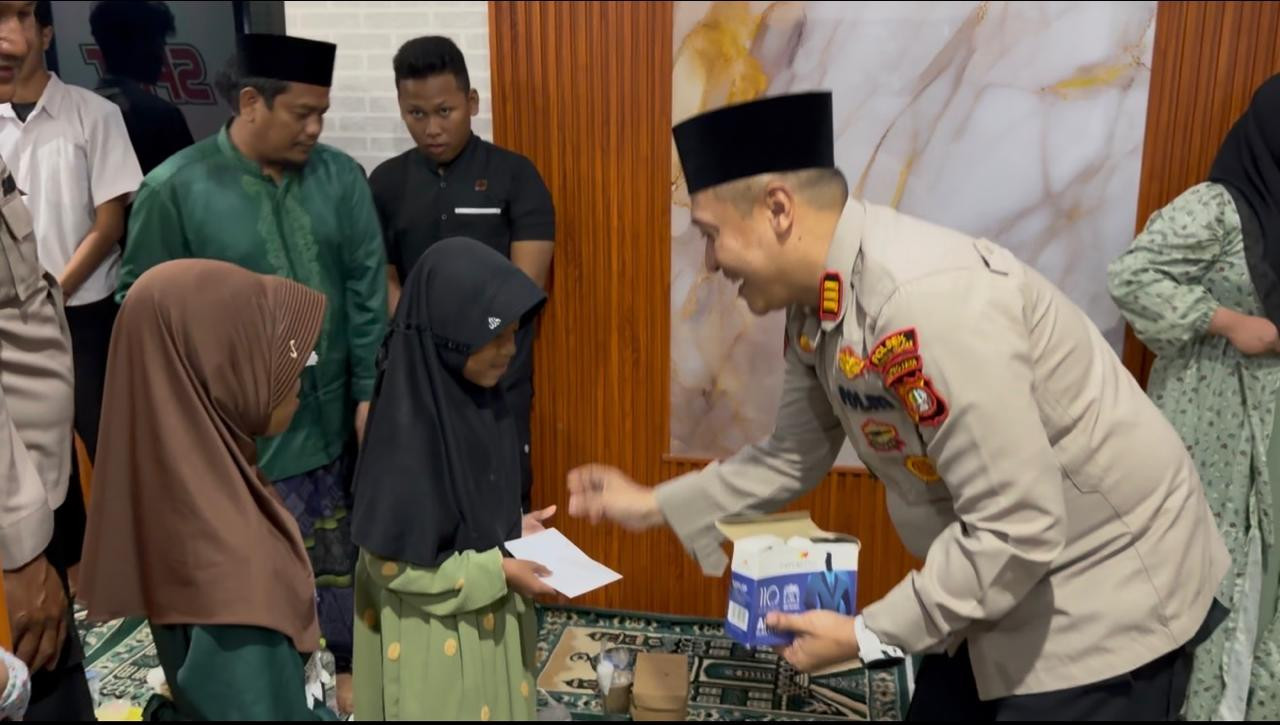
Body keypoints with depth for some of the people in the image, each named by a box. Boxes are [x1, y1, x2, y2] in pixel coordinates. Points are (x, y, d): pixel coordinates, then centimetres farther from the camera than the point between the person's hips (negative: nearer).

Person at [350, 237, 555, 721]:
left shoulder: (481, 400, -4)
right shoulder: (408, 428, -27)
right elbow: (390, 561, -22)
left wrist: (511, 529, -4)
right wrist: (498, 572, -20)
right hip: (430, 638, -7)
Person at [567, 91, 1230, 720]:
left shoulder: (931, 300, -32)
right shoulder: (817, 305, -4)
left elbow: (1016, 530, -30)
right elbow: (792, 458, 8)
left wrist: (869, 635, -21)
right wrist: (656, 506, 7)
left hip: (1104, 593, -8)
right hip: (997, 584, 8)